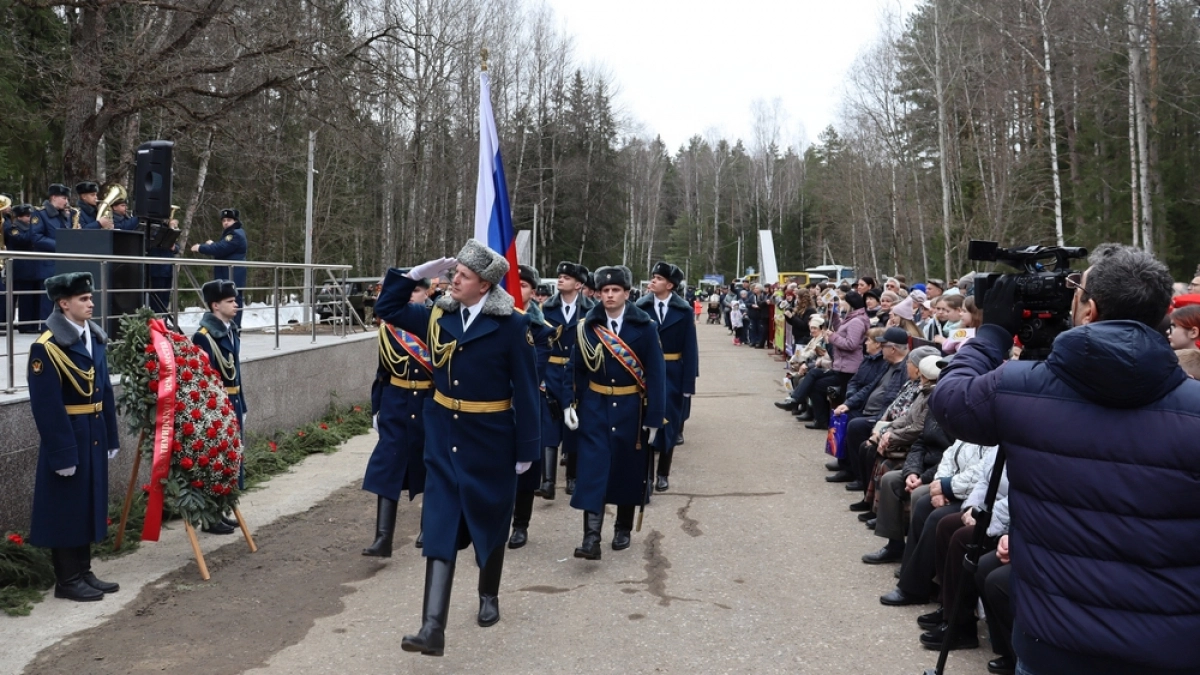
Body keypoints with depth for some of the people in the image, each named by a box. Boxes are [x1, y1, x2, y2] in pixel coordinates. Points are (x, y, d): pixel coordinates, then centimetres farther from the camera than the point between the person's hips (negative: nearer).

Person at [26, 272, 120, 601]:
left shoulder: (94, 339, 8)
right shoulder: (47, 347, -16)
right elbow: (46, 407, -19)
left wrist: (110, 438, 11)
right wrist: (62, 453, -20)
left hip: (93, 437, 8)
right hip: (67, 438, -8)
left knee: (90, 504, 15)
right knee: (67, 509, 3)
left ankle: (83, 572, 27)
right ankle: (67, 580, 15)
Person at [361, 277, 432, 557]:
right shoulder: (389, 326, 2)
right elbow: (383, 370, 8)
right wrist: (376, 408, 8)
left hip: (432, 405, -1)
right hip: (395, 406, 2)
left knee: (430, 467, 12)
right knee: (387, 466, -6)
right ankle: (383, 537, -5)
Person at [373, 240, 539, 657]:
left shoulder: (511, 325, -13)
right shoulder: (438, 316, 2)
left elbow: (526, 390, -10)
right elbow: (387, 309, 11)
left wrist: (526, 448, -10)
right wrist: (417, 274, -3)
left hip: (490, 440, -3)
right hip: (443, 438, 3)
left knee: (489, 523, 15)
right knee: (440, 529, -3)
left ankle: (489, 597, 39)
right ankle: (433, 628, -6)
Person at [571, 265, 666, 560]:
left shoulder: (644, 327, -8)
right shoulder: (587, 326, -2)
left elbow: (656, 374, -8)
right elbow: (580, 370, 4)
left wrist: (655, 416, -12)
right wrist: (576, 405, 2)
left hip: (632, 408, 0)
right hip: (595, 407, 1)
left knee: (628, 470, 11)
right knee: (593, 469, -8)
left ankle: (623, 528, 29)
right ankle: (591, 538, -10)